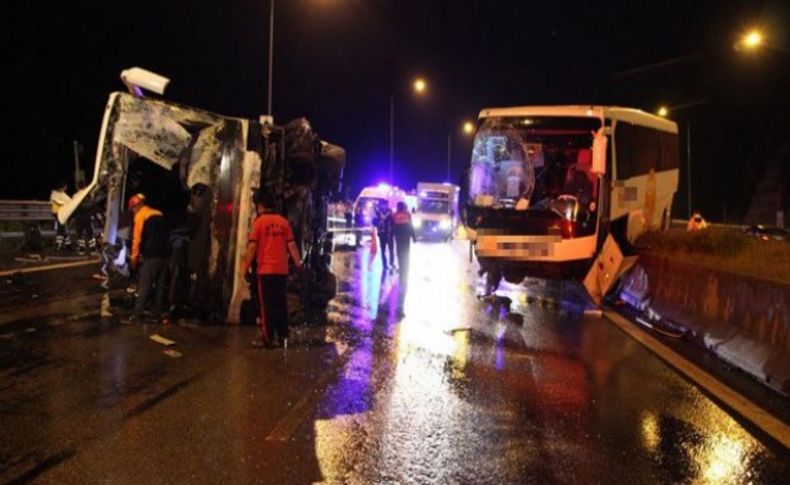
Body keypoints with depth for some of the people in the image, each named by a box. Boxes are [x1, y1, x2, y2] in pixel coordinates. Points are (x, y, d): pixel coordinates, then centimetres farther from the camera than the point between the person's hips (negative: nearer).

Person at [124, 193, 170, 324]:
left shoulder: (140, 216, -3)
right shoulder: (159, 214, 18)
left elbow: (137, 239, -8)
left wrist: (134, 257, -3)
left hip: (151, 256, -7)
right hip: (164, 254, 7)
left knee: (144, 287, -6)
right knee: (160, 286, 10)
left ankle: (136, 316, -5)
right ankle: (157, 314, 13)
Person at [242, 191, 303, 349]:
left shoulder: (259, 221, -4)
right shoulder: (283, 221, 6)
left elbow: (252, 246, -9)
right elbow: (291, 245, 4)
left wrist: (246, 266, -4)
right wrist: (298, 263, 11)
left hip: (266, 269, -4)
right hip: (281, 269, 4)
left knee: (267, 304, 1)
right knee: (281, 303, 9)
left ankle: (267, 338, 1)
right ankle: (282, 337, 11)